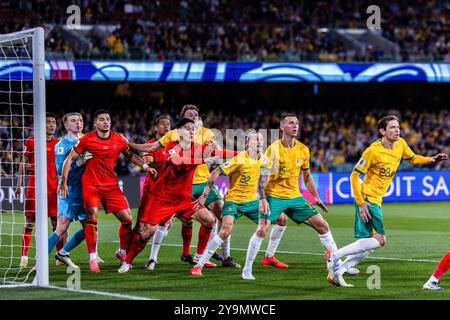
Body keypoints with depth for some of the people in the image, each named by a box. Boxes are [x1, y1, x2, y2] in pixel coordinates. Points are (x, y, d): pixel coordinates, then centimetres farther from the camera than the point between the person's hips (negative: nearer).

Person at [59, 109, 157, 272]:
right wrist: (63, 182, -4)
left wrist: (145, 166, 6)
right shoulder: (87, 139, -6)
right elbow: (70, 158, 0)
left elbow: (130, 155, 20)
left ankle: (122, 252, 21)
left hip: (111, 185, 3)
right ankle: (93, 258, -11)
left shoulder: (119, 139, 2)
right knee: (92, 218, -19)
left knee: (127, 219, -2)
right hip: (90, 184, -3)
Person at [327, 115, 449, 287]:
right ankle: (335, 256, -12)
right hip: (366, 198, -8)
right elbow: (354, 176, -14)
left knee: (368, 244, 7)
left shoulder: (400, 144, 3)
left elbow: (412, 158, 25)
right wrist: (361, 203, -19)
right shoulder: (373, 150, -17)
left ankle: (336, 272, 11)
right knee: (379, 239, -16)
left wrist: (431, 159, 7)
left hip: (376, 200, 8)